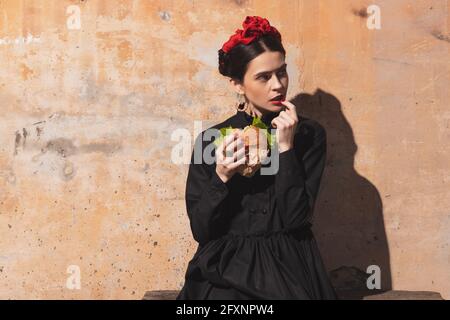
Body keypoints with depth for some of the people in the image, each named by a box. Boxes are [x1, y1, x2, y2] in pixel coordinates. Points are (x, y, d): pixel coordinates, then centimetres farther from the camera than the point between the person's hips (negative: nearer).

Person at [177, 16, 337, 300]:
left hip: (287, 267, 0)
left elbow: (296, 218, -8)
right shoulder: (211, 140, 3)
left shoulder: (309, 134, 2)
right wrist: (221, 177, -15)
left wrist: (286, 147, -12)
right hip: (226, 268, 0)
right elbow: (200, 230, -1)